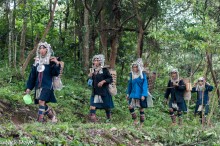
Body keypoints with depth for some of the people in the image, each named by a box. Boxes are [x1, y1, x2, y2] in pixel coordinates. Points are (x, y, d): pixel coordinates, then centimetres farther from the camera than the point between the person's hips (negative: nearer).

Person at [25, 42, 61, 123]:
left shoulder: (50, 61, -3)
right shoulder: (37, 61, 10)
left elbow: (55, 73, -9)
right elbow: (32, 75, 12)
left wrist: (57, 64, -25)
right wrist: (29, 87, 11)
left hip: (47, 85, -5)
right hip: (38, 86, 5)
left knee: (42, 101, -19)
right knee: (42, 103, 7)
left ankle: (40, 119, -16)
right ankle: (52, 116, 25)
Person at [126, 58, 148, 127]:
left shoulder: (143, 75, -6)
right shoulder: (132, 75, 8)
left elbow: (145, 86, -9)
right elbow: (130, 84, 16)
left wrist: (143, 95, -17)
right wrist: (128, 94, 14)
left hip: (140, 95, -4)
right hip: (133, 94, 5)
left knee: (141, 108, 1)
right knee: (130, 107, -8)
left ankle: (141, 124, 9)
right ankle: (135, 120, 6)